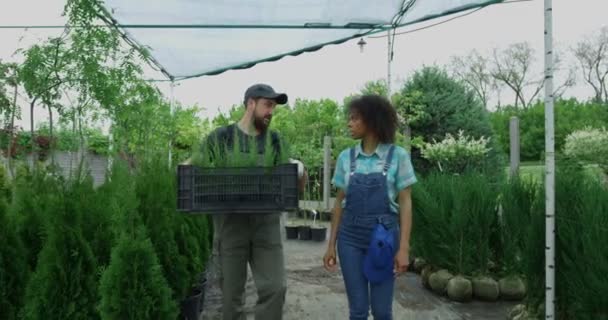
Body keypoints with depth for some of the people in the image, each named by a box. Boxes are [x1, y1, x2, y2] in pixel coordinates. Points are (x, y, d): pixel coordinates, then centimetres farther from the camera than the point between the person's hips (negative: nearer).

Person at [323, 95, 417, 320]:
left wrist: (404, 247, -10)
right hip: (350, 238, 2)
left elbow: (405, 203, -5)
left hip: (383, 238, -2)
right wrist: (331, 244, 6)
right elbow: (340, 202, 7)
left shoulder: (397, 155, -5)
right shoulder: (346, 157, 4)